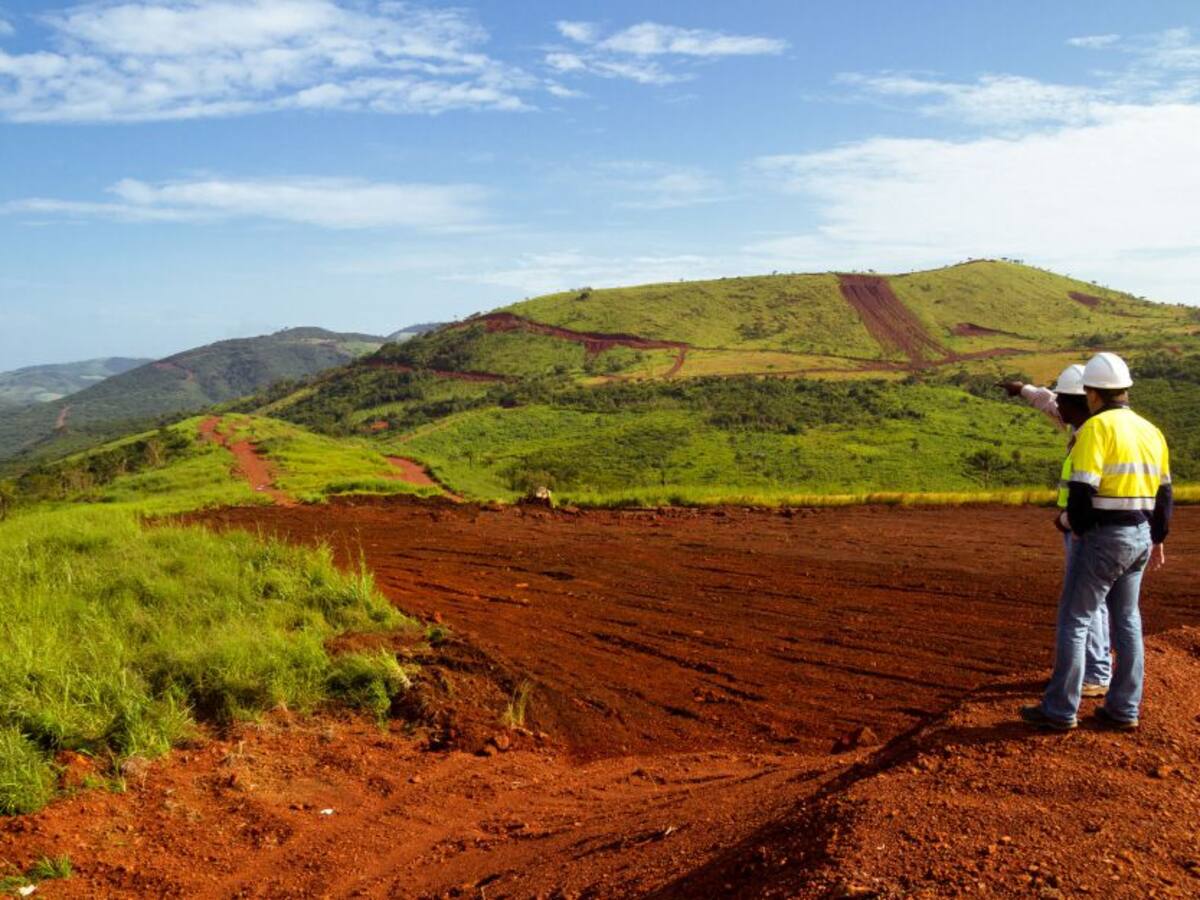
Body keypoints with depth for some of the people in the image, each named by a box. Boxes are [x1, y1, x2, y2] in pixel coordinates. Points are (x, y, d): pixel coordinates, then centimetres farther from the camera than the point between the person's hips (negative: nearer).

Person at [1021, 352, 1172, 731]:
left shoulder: (1096, 427, -14)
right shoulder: (1150, 430, 10)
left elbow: (1081, 489, -19)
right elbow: (1163, 492, 16)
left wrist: (1078, 529, -2)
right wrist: (1158, 539, 25)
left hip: (1104, 535, -8)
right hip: (1140, 536, 8)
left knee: (1073, 621, 0)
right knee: (1126, 621, 15)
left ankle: (1060, 710, 4)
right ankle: (1124, 709, 20)